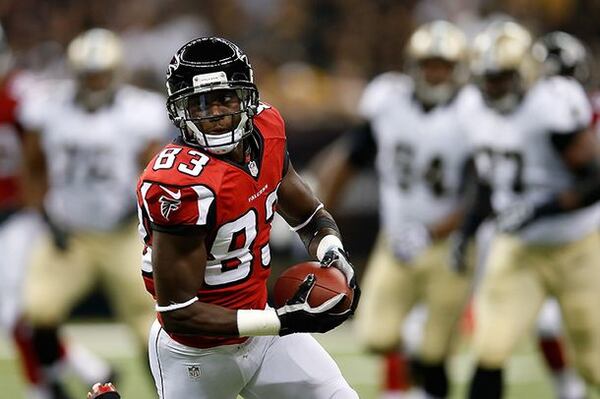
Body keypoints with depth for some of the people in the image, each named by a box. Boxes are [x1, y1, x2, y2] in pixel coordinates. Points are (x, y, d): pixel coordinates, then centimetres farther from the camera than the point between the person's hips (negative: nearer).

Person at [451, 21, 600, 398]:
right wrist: (467, 232, 4)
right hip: (518, 250, 5)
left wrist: (541, 209, -32)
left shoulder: (554, 107, -24)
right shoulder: (479, 115, -1)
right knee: (490, 351, -10)